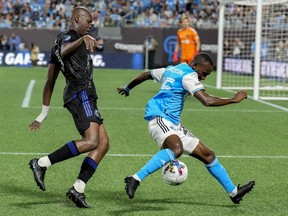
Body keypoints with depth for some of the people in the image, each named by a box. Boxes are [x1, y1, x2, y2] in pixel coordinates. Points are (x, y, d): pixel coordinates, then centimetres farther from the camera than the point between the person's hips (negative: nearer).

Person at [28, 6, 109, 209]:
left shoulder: (70, 39, 26)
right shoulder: (69, 36, -2)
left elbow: (50, 81, 26)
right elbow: (64, 51, -30)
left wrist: (44, 114, 27)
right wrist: (83, 39, -44)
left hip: (84, 97, 10)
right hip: (81, 94, -10)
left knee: (103, 143, 2)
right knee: (91, 141, -24)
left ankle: (78, 190, -5)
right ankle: (42, 164, -21)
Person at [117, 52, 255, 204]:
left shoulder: (171, 70, 21)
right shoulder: (189, 75, -8)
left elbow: (145, 75, 34)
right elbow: (207, 101, -19)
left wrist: (127, 88, 50)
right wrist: (234, 100, -8)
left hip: (174, 124, 10)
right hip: (160, 118, -10)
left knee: (207, 154, 11)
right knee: (177, 149, -41)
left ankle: (233, 192, 19)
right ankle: (135, 179, -44)